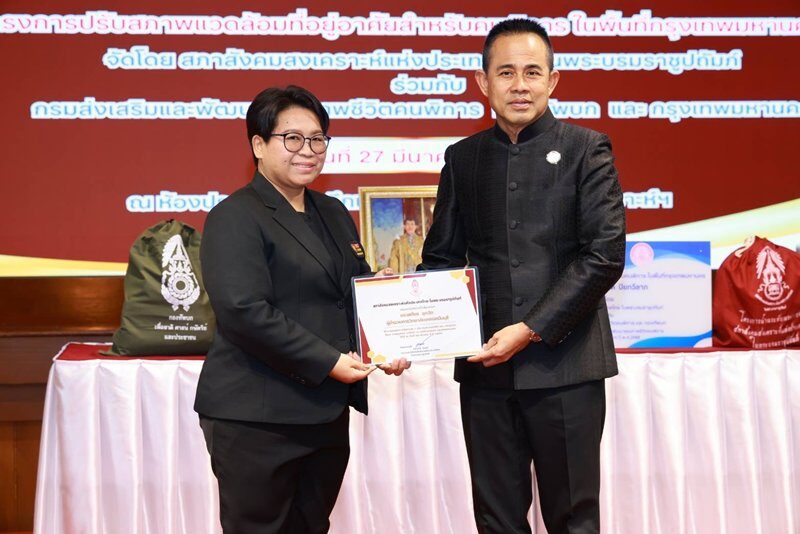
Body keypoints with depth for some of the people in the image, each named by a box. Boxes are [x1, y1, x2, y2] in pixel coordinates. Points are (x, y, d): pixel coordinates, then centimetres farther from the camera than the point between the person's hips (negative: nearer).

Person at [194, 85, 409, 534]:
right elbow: (244, 312, -20)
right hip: (258, 417, -7)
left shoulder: (334, 214, 15)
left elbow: (359, 291, 21)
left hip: (327, 411, 7)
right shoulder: (236, 218, -9)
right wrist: (326, 362, -19)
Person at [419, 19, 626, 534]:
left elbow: (605, 254, -7)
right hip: (485, 363, 3)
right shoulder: (462, 158, 12)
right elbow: (441, 256, 13)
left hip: (564, 361, -3)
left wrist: (531, 331, -13)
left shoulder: (586, 149, 1)